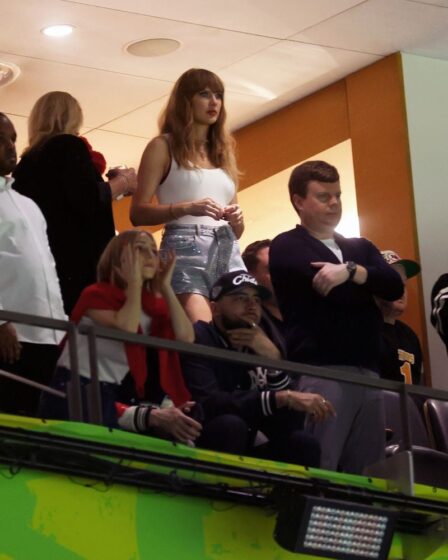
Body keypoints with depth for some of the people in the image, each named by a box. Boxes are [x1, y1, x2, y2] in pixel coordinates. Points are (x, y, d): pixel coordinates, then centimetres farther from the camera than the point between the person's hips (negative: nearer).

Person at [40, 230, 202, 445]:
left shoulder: (154, 304, 10)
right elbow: (127, 330, -25)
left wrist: (166, 287, -4)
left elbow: (186, 337, -9)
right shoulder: (97, 294, -7)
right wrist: (134, 282, -16)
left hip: (115, 397, 5)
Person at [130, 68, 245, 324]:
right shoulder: (163, 147, 7)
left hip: (228, 253, 6)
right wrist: (186, 208, -15)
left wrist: (237, 218, 1)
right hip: (185, 251, -6)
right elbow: (138, 213, -2)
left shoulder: (224, 151, 24)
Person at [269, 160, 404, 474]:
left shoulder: (361, 248, 23)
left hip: (367, 373, 6)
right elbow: (330, 289, -11)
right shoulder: (288, 247, 5)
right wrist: (369, 282, 3)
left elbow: (395, 287, 4)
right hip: (319, 372, -6)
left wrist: (351, 271, -11)